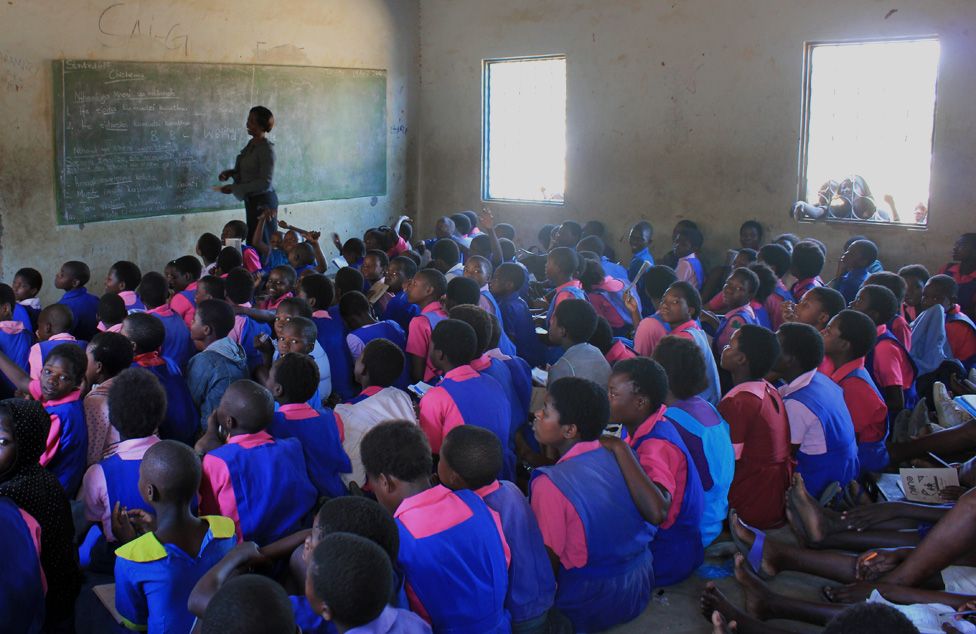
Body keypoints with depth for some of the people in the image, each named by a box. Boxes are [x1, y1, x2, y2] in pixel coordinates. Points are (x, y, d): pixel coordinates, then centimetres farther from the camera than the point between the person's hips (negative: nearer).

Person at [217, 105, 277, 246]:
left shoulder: (266, 148, -18)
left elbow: (265, 182, -22)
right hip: (251, 200, 9)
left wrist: (234, 188, -20)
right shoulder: (251, 143, 7)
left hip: (263, 201, -9)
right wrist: (231, 172, 1)